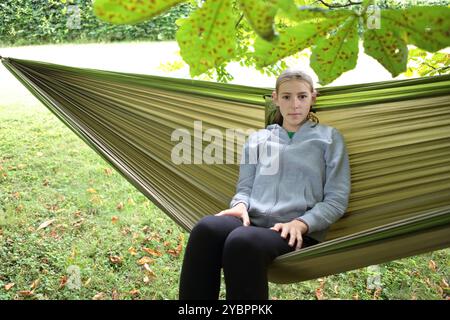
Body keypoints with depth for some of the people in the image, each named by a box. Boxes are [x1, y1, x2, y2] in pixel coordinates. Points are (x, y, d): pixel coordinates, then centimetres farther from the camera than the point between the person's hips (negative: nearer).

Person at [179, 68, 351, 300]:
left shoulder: (329, 138, 14)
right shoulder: (257, 139, 23)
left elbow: (336, 199, 7)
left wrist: (301, 223, -11)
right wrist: (240, 206, -6)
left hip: (297, 233, -3)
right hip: (252, 223, 3)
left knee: (242, 242, -38)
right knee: (207, 229, -34)